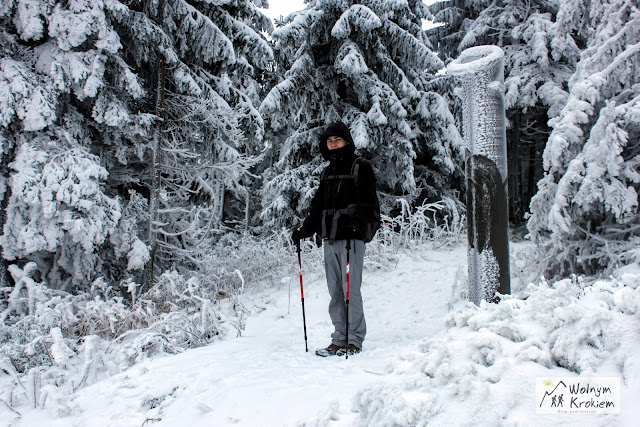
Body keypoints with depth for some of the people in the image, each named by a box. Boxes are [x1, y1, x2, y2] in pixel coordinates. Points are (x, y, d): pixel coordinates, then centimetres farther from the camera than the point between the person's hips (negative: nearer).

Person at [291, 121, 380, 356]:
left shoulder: (361, 167, 2)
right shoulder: (327, 173, 22)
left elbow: (367, 203, -9)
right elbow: (318, 207, 24)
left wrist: (354, 223, -24)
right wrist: (304, 230, 15)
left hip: (351, 238, -7)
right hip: (330, 239, 7)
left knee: (350, 289, -8)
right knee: (335, 291, 7)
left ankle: (355, 339, 2)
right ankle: (340, 339, 14)